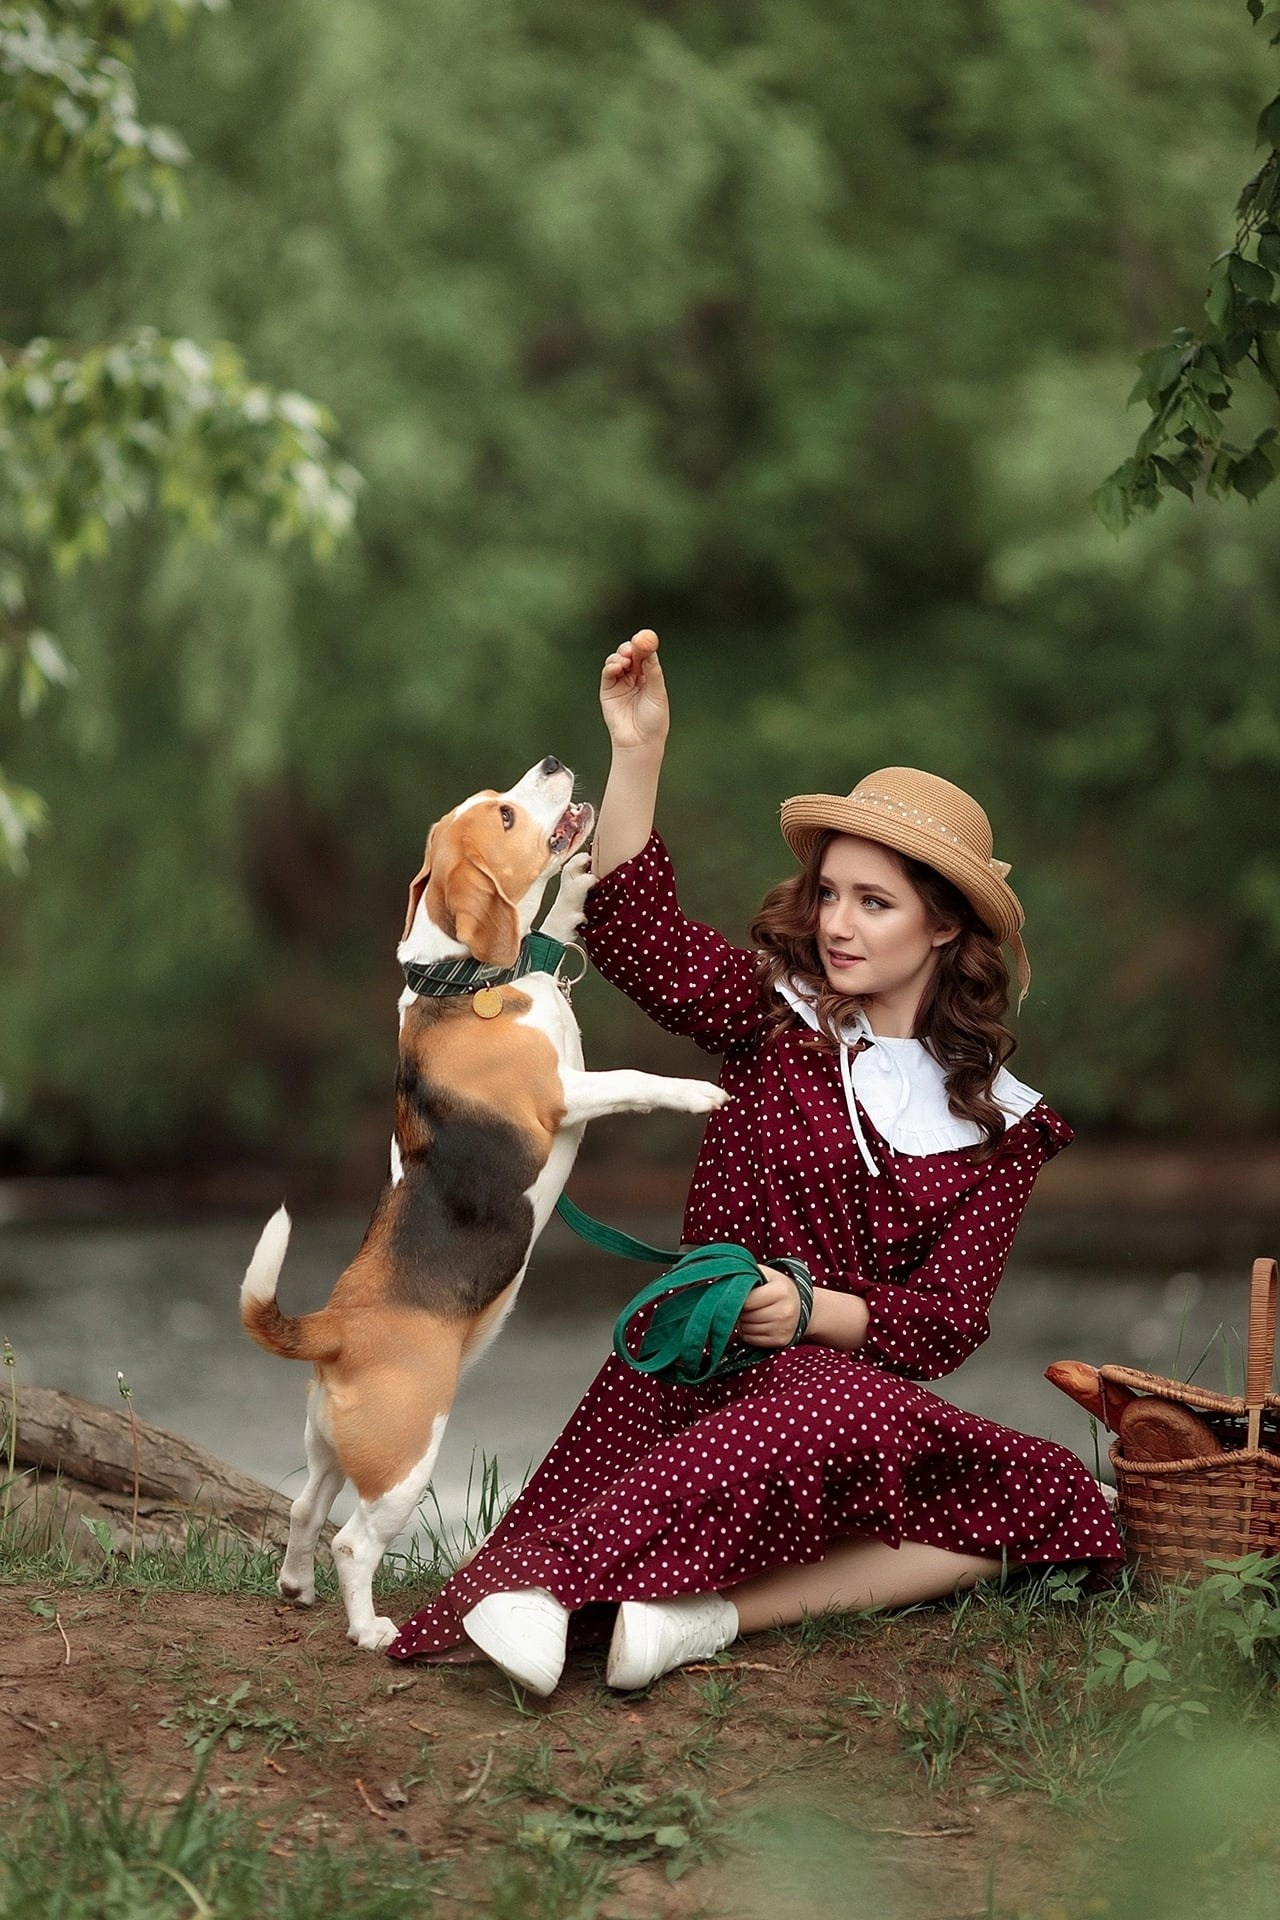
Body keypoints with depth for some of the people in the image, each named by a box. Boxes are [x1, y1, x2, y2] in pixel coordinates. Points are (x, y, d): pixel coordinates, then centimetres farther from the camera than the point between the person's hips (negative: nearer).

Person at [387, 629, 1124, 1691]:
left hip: (859, 1389, 4)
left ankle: (709, 1611, -41)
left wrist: (816, 1308, -21)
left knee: (1055, 1504, -25)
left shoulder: (997, 1122, 10)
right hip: (702, 1377, -3)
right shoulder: (777, 1013, 7)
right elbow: (634, 929, -12)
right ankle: (540, 1585, -51)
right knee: (860, 1412, -37)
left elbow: (949, 1321, -1)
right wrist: (639, 749, -23)